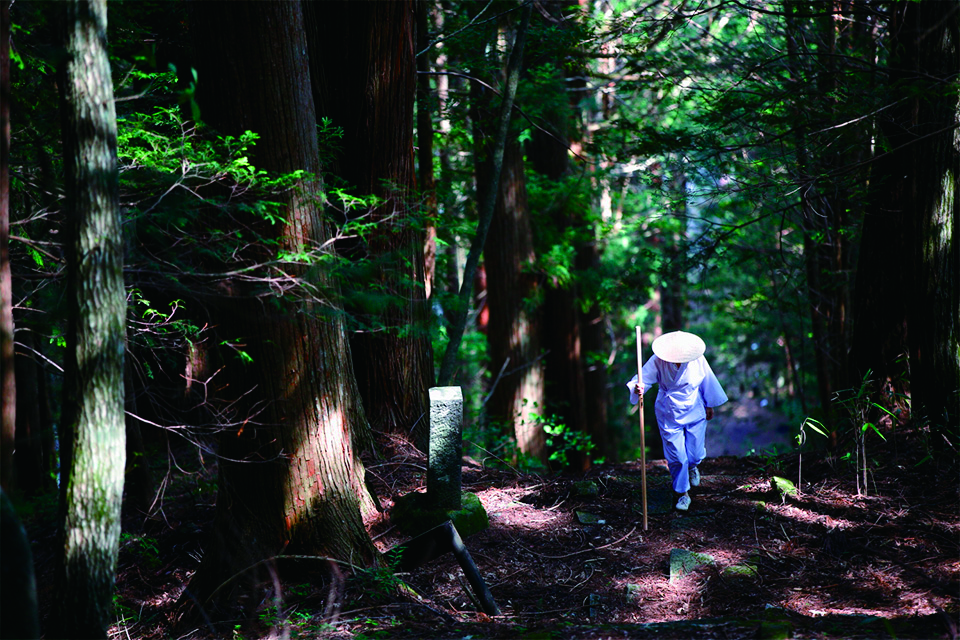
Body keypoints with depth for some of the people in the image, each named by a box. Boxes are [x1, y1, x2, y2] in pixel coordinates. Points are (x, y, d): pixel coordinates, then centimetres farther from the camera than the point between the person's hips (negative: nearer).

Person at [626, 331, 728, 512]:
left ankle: (692, 466, 46)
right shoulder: (658, 361, -18)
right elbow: (644, 377, -23)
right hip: (669, 415, -1)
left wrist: (709, 405, 11)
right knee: (676, 457, -1)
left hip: (695, 412, 1)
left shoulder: (697, 360, -14)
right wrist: (637, 388, -47)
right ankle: (683, 494, 19)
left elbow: (707, 381, 1)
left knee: (695, 454, 6)